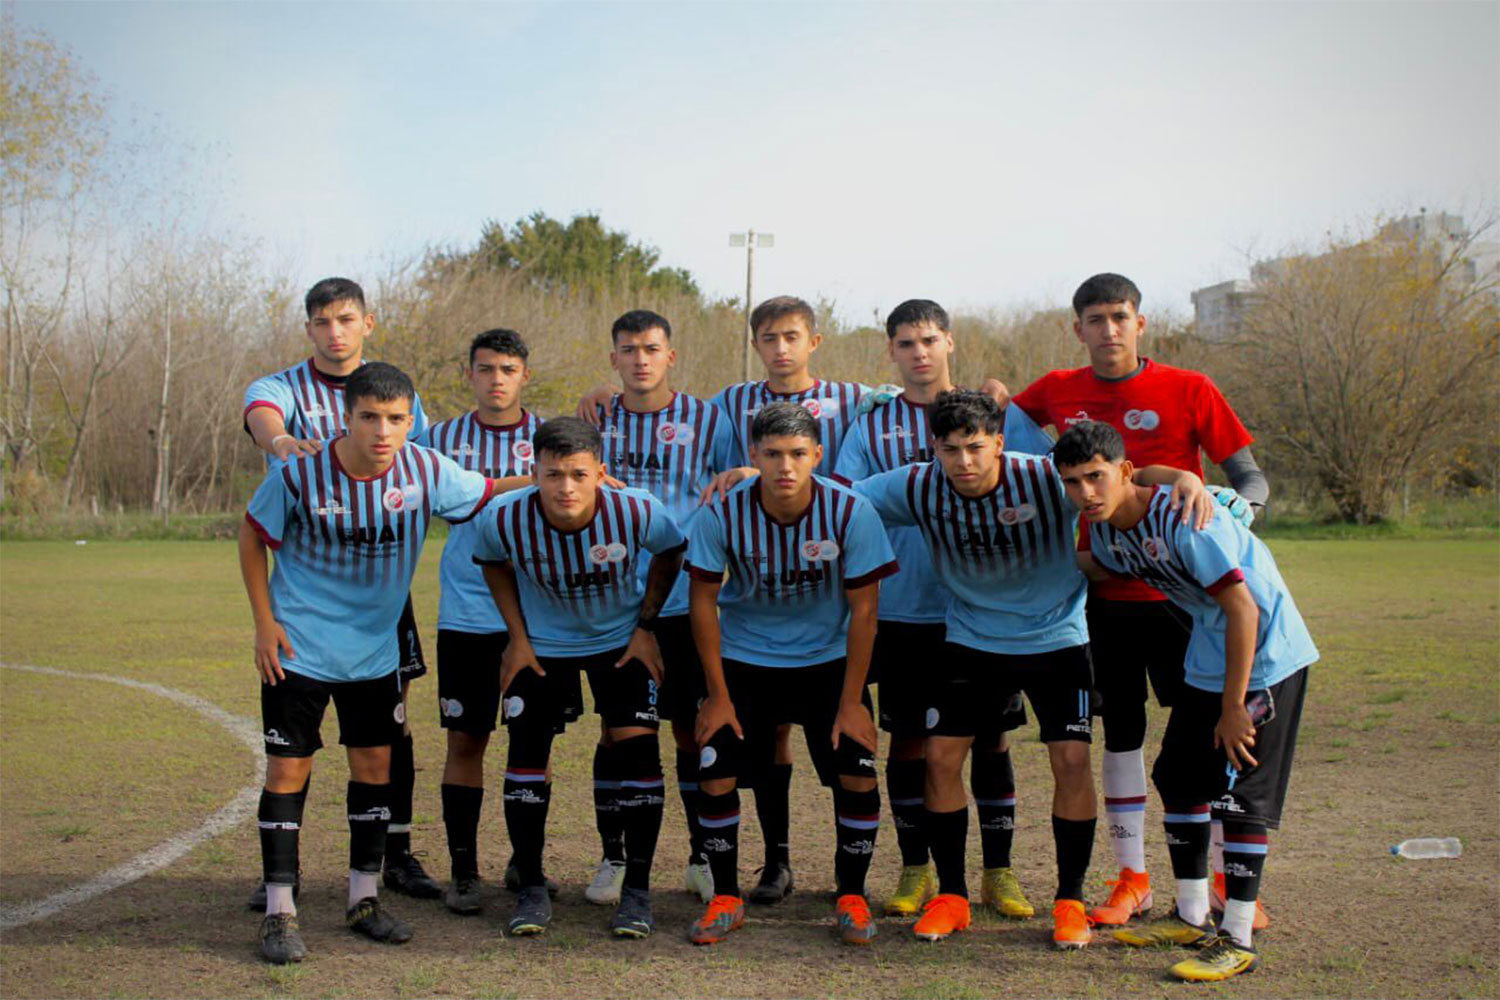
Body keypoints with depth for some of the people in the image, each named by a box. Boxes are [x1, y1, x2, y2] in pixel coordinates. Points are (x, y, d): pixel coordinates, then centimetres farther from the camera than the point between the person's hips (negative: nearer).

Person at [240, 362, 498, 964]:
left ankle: (363, 898, 24)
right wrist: (264, 621, -7)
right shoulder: (299, 474, -19)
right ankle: (279, 913, 7)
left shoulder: (425, 471, -13)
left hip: (375, 649, 3)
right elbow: (252, 537, -4)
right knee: (289, 768, -2)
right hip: (299, 647, -3)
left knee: (375, 765, 8)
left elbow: (488, 495, 4)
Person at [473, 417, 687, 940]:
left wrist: (646, 627, -6)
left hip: (621, 640, -1)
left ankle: (637, 890, 2)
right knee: (527, 752, -6)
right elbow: (493, 564, -1)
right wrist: (517, 637, -5)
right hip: (542, 643, 1)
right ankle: (531, 888, 10)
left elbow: (669, 555, -5)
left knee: (637, 747, -10)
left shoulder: (637, 512, -29)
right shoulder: (504, 518, -27)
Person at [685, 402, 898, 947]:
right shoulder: (722, 513, -20)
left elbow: (863, 609, -13)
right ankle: (726, 898, 12)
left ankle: (851, 896, 11)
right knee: (715, 774, -9)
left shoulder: (850, 512, -21)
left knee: (857, 774, -11)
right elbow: (703, 600, -9)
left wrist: (851, 701, -12)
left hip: (828, 659, 0)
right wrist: (717, 694, -8)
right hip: (743, 658, 0)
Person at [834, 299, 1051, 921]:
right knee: (908, 738, 5)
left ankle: (998, 872, 15)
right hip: (903, 609, 1)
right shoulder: (871, 427, 8)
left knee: (991, 736, 4)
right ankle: (916, 872, 18)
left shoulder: (997, 414, 6)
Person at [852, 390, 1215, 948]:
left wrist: (1186, 478, -41)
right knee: (941, 755, -4)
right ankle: (950, 897, 13)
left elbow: (1130, 476, -21)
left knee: (1071, 759, -11)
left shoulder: (1046, 480, -22)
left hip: (1055, 639, -2)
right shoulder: (918, 488, -14)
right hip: (970, 642, 2)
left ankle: (1070, 901, 6)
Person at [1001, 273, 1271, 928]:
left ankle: (1229, 879, 13)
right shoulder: (1056, 393, 3)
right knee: (1121, 728, 10)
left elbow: (1252, 482, -5)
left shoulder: (1189, 390, -6)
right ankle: (1131, 880, 19)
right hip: (1104, 588, 3)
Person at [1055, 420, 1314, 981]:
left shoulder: (1178, 517, -28)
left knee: (1240, 793, -9)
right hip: (1206, 660, 9)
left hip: (1265, 655, -8)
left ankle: (1237, 940, 0)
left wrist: (1233, 707, -24)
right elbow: (1105, 569, 24)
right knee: (1178, 778, 10)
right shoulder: (1105, 531, -3)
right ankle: (1192, 918, 24)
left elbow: (1244, 608, -27)